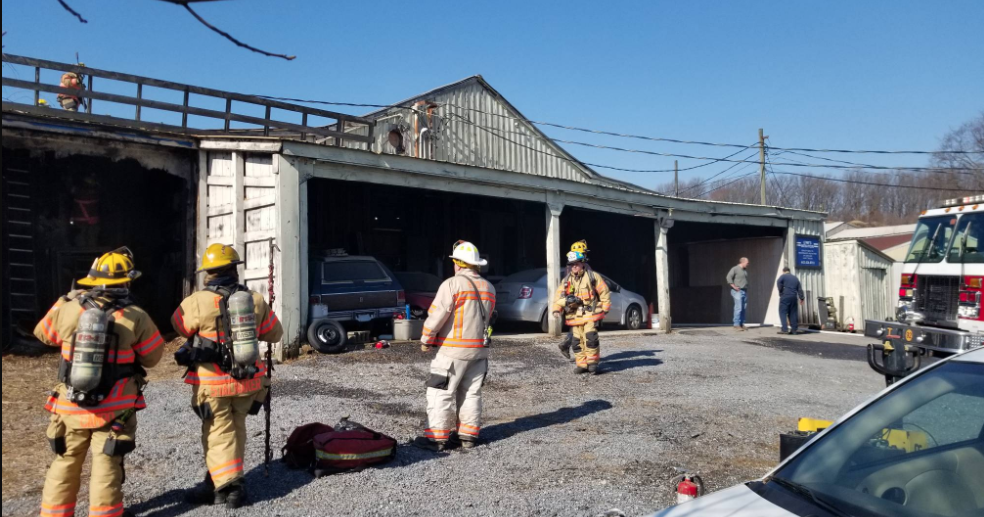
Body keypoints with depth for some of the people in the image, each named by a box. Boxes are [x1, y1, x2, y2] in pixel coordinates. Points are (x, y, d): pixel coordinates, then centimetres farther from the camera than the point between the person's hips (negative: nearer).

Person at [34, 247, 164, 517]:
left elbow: (43, 333, 14)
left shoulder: (67, 308, -7)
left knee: (66, 463, 20)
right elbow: (153, 356, -2)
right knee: (107, 465, 8)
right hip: (114, 409, -3)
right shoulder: (135, 317, -13)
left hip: (70, 406, 3)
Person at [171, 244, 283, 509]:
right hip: (248, 380, 4)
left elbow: (179, 325, 6)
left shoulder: (197, 302, -14)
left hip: (213, 383, -4)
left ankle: (228, 485, 2)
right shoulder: (256, 300, -3)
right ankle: (219, 479, 30)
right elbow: (275, 334, 9)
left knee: (219, 434, 6)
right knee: (236, 429, 18)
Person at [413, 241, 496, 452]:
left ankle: (436, 437, 2)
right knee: (471, 393, 13)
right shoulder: (489, 288, 9)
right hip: (480, 349, 7)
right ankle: (468, 435, 18)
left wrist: (425, 340, -4)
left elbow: (436, 315, -16)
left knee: (440, 393, 0)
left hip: (453, 350, -7)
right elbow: (486, 317, 12)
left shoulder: (452, 284, -14)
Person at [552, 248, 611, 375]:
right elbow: (559, 296, 8)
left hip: (590, 313, -4)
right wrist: (556, 309, -8)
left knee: (591, 338, -13)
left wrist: (605, 309, 0)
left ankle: (593, 363, -1)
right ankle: (581, 364, 12)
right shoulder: (567, 281, 12)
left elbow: (605, 293, 3)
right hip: (574, 315, 4)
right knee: (577, 341, 3)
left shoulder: (593, 277, 1)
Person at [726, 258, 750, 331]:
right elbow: (729, 277, -18)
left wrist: (747, 288, 17)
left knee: (744, 308, 6)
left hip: (745, 291, 8)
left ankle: (742, 324, 12)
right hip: (738, 291, -8)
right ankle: (736, 325, -9)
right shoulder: (735, 269, -8)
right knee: (738, 308, -12)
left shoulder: (745, 270, 17)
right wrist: (734, 286, -19)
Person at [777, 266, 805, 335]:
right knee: (793, 313, 9)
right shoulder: (795, 278, 20)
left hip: (785, 297, -5)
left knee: (783, 312, -6)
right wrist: (801, 298, 17)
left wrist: (781, 291, -3)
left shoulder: (783, 276, 3)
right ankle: (794, 330, 8)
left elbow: (778, 282, -16)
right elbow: (800, 289, 16)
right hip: (794, 297, 6)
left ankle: (785, 329, -17)